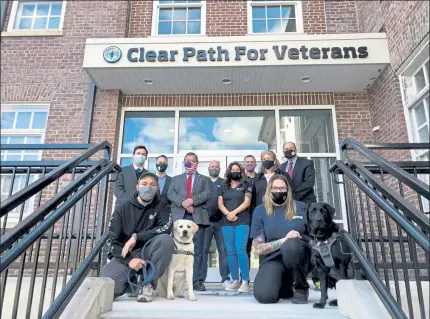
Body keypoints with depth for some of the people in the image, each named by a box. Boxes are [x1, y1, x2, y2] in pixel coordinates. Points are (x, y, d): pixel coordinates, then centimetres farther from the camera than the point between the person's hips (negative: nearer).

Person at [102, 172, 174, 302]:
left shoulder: (162, 205, -2)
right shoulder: (122, 208, -3)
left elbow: (166, 228, -19)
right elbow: (113, 240, -7)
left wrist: (136, 237, -24)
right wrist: (129, 260, -22)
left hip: (147, 252, 0)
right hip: (124, 256, 0)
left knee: (166, 240, -31)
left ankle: (148, 283, -13)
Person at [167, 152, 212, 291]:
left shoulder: (205, 179, 19)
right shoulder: (176, 179, 23)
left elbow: (207, 194, 1)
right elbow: (170, 193, 6)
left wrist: (192, 200, -13)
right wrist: (183, 202, -11)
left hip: (198, 216, -1)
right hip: (180, 216, 1)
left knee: (198, 249, -3)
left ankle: (198, 281, 1)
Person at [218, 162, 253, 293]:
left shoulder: (246, 185, 7)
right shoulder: (223, 187, 16)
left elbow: (247, 202, -3)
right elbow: (220, 204, 7)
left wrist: (234, 213, -14)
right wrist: (227, 214, -10)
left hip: (242, 222, -4)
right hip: (227, 223, 4)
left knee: (240, 250, -14)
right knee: (230, 252, 3)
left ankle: (245, 281, -7)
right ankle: (235, 281, 11)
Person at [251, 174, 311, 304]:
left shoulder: (301, 207, 6)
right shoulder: (260, 211, 4)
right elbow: (258, 249, -2)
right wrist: (284, 240, -15)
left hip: (300, 256, 0)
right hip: (274, 260, 1)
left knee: (291, 245, -36)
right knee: (264, 296, -27)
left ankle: (301, 288, -6)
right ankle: (286, 287, 11)